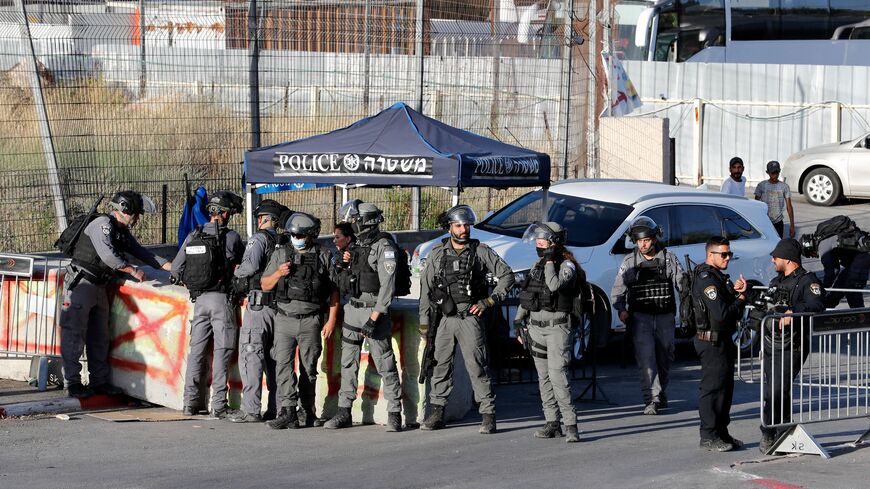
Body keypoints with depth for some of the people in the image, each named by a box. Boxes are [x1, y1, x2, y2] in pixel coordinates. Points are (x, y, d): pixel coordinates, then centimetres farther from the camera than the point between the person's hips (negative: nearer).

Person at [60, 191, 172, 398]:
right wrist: (133, 271, -21)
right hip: (80, 285, -10)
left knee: (99, 337, 12)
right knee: (74, 335, -6)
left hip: (99, 287, 10)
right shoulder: (103, 224, -14)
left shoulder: (123, 232, 15)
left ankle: (99, 381, 19)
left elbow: (142, 253, 16)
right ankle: (72, 383, -5)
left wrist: (171, 266, 7)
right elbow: (108, 255, -25)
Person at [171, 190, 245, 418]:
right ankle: (218, 404, -6)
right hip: (221, 297, -4)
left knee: (196, 349, 10)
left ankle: (190, 402, 11)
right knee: (222, 350, -2)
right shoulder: (231, 237, -6)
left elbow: (176, 269, 10)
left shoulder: (193, 237, 6)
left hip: (199, 299, 5)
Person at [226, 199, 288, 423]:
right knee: (274, 357, 12)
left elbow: (250, 265, -19)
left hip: (259, 304, -7)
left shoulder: (259, 238, -6)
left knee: (250, 356, -6)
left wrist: (237, 273, 1)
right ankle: (277, 408, 11)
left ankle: (251, 409, -11)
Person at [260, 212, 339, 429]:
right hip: (285, 319, 1)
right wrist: (278, 274, -8)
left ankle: (307, 410, 16)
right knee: (283, 364, -10)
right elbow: (265, 285, 12)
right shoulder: (280, 254, 9)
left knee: (309, 368, 4)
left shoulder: (323, 256, 3)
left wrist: (332, 320, -2)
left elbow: (334, 291, 5)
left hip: (311, 321, -1)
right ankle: (288, 412, -15)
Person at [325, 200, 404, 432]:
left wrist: (374, 318, -21)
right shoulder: (355, 245, 13)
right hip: (352, 309, 8)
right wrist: (342, 264, -2)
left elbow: (387, 286, -17)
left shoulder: (384, 247, -12)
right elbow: (342, 282, 19)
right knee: (348, 363, 9)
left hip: (374, 310, -8)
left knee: (385, 364, -5)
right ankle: (344, 412, 14)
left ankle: (394, 413, 0)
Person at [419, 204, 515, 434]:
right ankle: (437, 412, 15)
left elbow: (507, 275, 3)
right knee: (440, 364, 6)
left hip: (470, 318, -3)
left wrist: (489, 301, -6)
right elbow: (426, 287, 11)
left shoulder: (481, 252, 0)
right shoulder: (437, 254, 7)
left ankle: (488, 415, -4)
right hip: (446, 319, 3)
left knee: (476, 366, -7)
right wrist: (424, 320, 7)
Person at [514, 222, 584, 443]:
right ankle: (553, 423, 14)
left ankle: (571, 425, -19)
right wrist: (518, 321, 18)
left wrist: (550, 261, -17)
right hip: (536, 327, 8)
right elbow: (525, 296, 21)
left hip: (557, 327, -8)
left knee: (557, 375, -17)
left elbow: (555, 285, -28)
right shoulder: (538, 266, 14)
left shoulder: (567, 266, -8)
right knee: (544, 378, 8)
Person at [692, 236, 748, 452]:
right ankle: (709, 436, -4)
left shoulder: (718, 277, 16)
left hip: (723, 340, 10)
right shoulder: (706, 279, -17)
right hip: (712, 342, -10)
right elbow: (721, 313, -25)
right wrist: (740, 299, -8)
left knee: (725, 388, 14)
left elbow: (733, 309, 15)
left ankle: (721, 433, 21)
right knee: (713, 388, -7)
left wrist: (736, 292, -5)